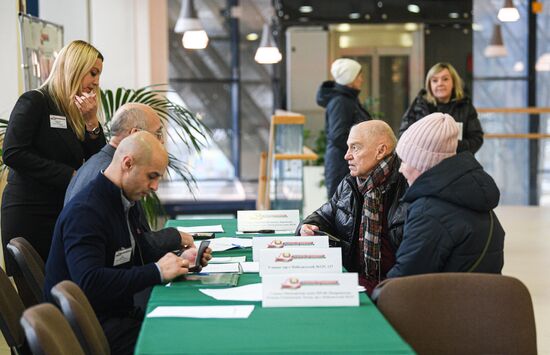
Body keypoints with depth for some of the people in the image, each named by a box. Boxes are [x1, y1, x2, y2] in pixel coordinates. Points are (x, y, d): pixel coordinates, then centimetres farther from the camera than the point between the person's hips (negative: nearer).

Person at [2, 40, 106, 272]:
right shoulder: (34, 102, -6)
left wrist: (91, 122, -7)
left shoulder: (80, 112, 13)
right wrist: (70, 175, -17)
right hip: (29, 216, -6)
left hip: (64, 215, 6)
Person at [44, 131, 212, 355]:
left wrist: (178, 260, 3)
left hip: (119, 314, 9)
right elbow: (89, 284, -31)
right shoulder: (85, 212, -20)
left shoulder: (126, 203, 11)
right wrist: (157, 272, -28)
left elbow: (140, 255, 23)